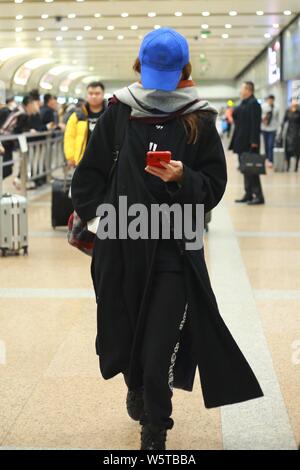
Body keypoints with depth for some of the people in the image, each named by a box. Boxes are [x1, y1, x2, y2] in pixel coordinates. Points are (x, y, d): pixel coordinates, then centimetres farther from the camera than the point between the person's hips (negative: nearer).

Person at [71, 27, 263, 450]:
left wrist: (183, 178, -16)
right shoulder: (118, 113, 4)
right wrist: (98, 213, -1)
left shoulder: (199, 121, 1)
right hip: (121, 243, 2)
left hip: (174, 246, -2)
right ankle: (136, 387, 43)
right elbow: (89, 173, 10)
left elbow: (214, 187, 2)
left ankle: (155, 431, 10)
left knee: (159, 344, -6)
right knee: (124, 325, 13)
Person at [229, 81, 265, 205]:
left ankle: (258, 196, -3)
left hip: (249, 143, -10)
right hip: (242, 142, 10)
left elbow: (256, 124, -20)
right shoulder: (243, 104, 15)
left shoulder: (253, 104, -14)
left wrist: (254, 141, -22)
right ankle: (248, 195, 18)